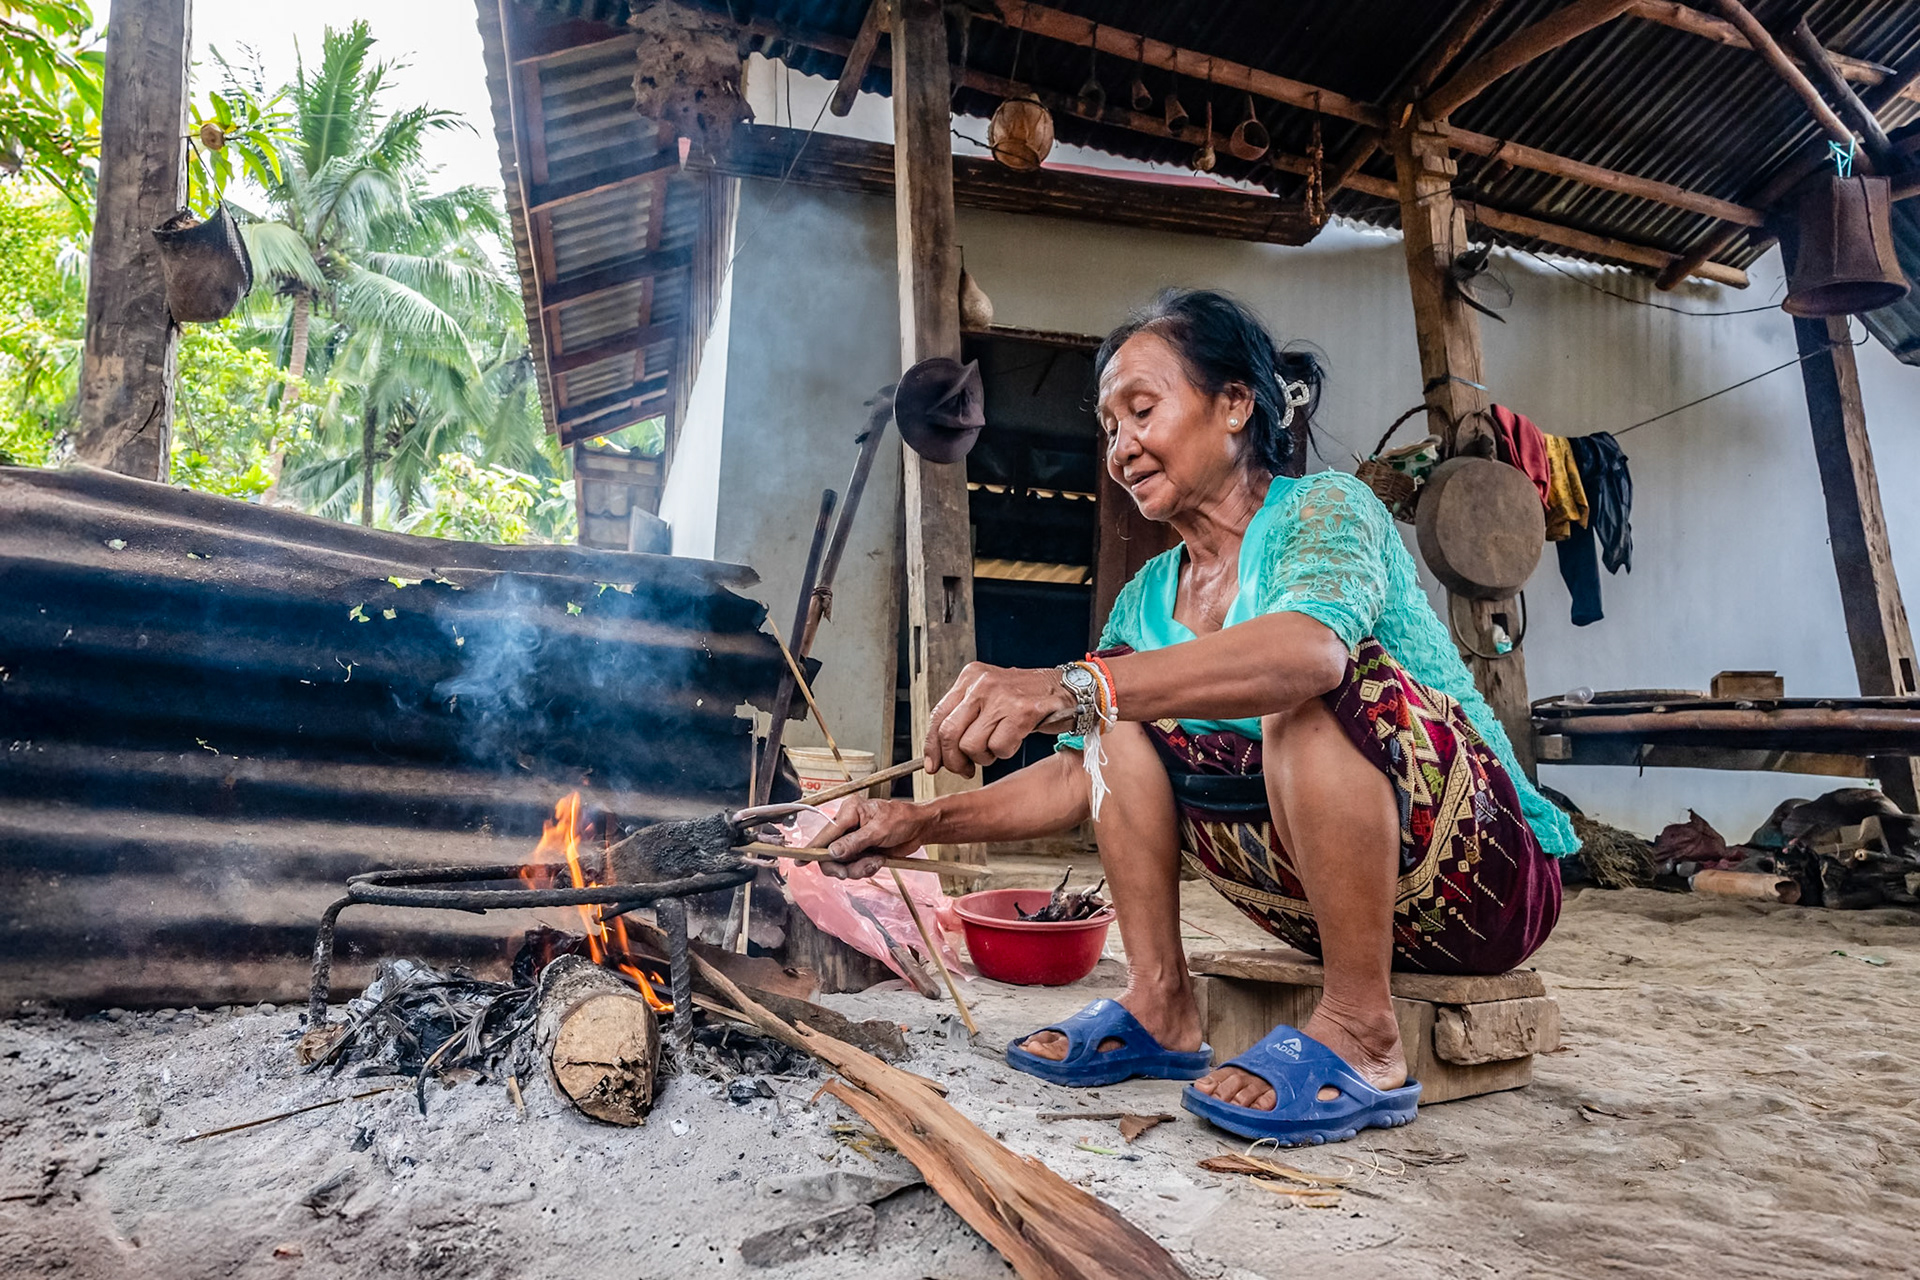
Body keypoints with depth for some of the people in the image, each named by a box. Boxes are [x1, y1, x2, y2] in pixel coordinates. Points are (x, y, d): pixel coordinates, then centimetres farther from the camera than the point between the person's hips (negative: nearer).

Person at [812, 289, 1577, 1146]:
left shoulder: (1325, 509, -13)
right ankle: (1160, 1004, -2)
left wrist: (1070, 686, -49)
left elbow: (1308, 647, -38)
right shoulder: (1149, 599, 7)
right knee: (1123, 702, 0)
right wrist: (925, 823, -8)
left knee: (1304, 685, -31)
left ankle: (1360, 1033, -20)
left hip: (1487, 872, -6)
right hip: (1328, 890, 7)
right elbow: (1081, 775, 4)